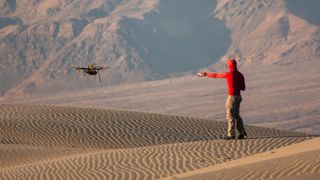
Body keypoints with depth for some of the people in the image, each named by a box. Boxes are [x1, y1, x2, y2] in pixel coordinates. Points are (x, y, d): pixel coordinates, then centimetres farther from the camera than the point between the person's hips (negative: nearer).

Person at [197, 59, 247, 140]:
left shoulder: (229, 74, -13)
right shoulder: (240, 75, 7)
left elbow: (215, 75, -2)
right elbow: (243, 88, 12)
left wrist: (204, 74, 10)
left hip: (232, 97, -7)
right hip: (238, 97, 7)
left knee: (230, 116, 0)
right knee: (236, 115, 15)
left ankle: (231, 134, 2)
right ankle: (242, 133, 11)